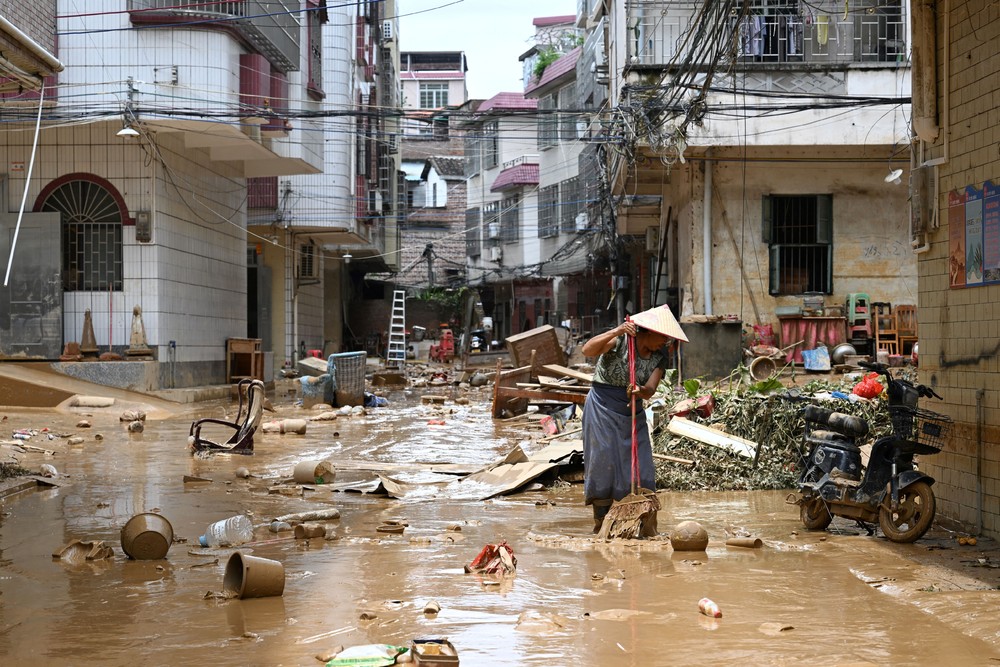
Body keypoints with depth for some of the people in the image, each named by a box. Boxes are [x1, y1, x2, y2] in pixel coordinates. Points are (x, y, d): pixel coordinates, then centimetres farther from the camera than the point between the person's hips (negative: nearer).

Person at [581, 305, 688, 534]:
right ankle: (601, 525, 1)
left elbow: (651, 389, -12)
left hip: (633, 411, 5)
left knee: (639, 467, 0)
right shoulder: (620, 340, -15)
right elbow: (588, 350, -29)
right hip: (603, 406, -5)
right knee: (603, 462, -7)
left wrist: (641, 391, -35)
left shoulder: (661, 355, 0)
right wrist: (615, 332, -40)